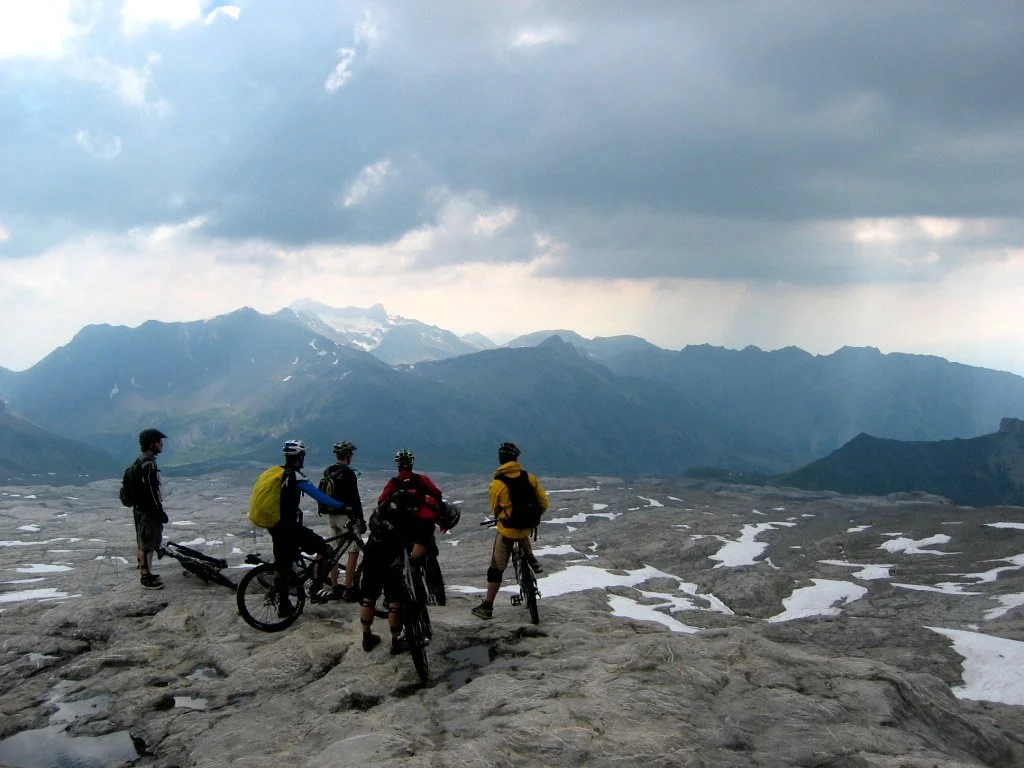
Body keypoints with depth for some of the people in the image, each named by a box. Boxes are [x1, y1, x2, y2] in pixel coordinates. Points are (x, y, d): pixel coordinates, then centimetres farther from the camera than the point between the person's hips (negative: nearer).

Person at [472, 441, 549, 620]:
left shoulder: (496, 484, -13)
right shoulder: (530, 478, -6)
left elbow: (495, 510, 3)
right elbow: (543, 503, 0)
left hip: (506, 531, -3)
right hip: (526, 528, 3)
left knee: (496, 569, 6)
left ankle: (487, 606, 10)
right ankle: (531, 560, 27)